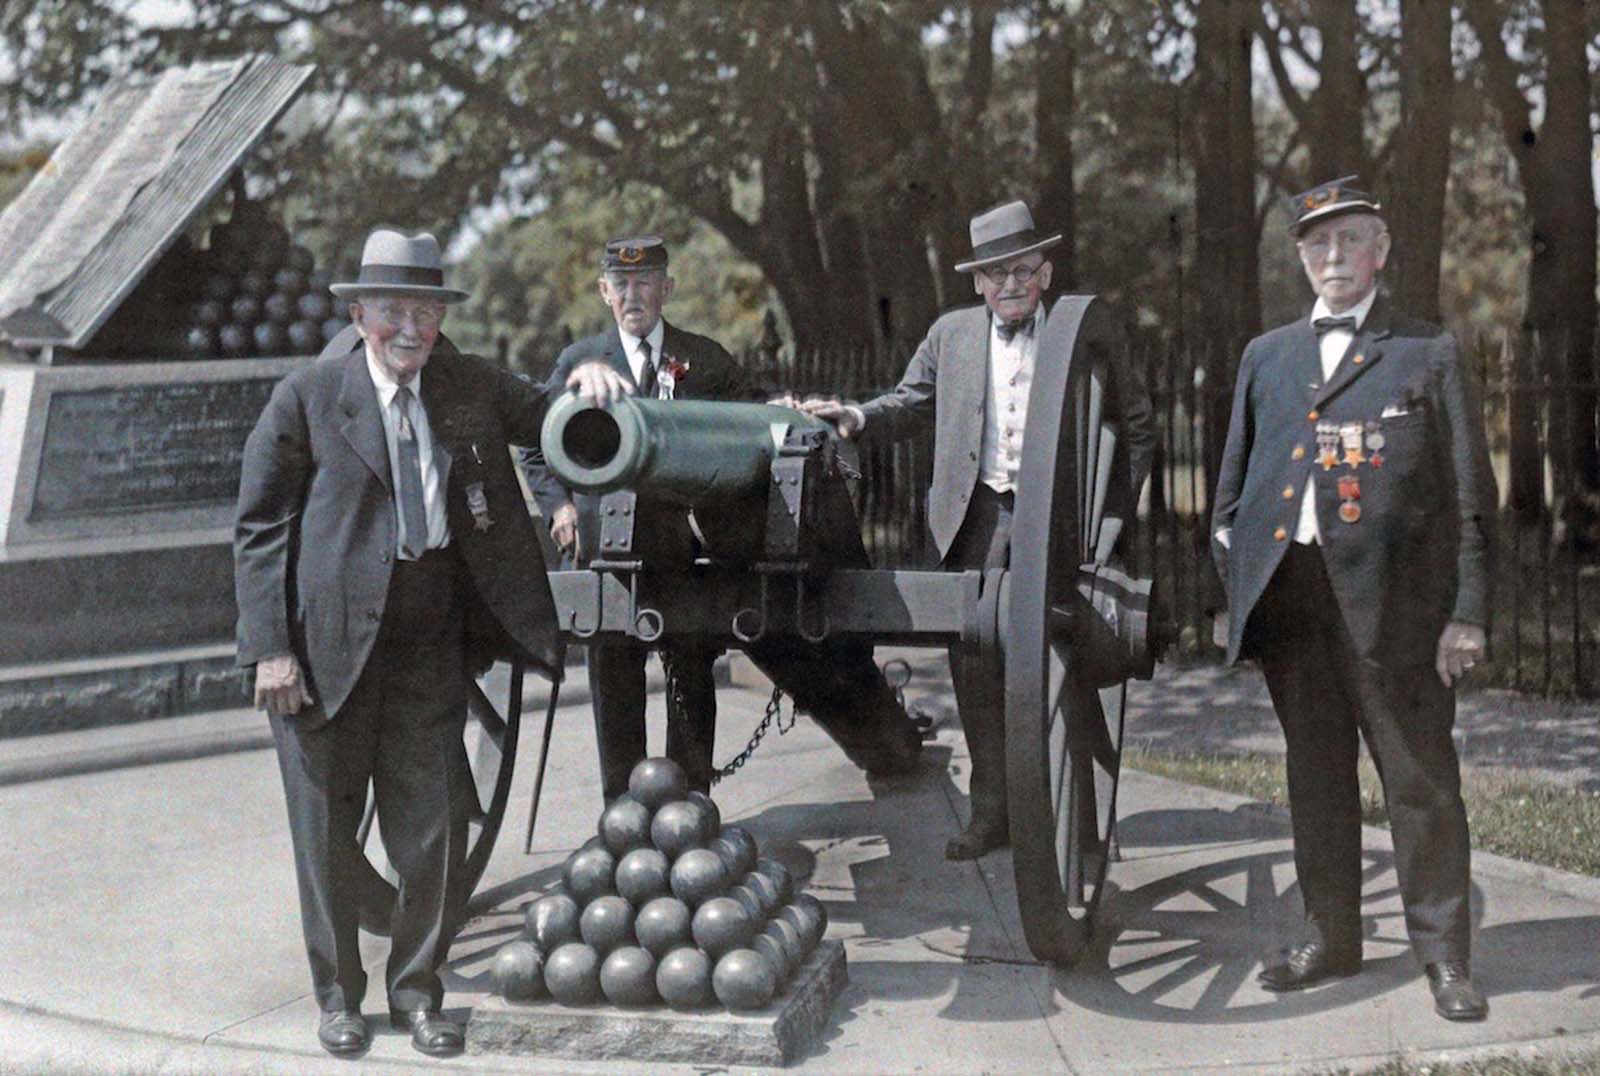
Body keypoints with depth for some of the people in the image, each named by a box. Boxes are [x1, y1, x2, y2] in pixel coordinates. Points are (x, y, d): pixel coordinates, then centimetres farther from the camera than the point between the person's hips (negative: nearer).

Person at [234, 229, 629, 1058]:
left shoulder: (469, 387, 6)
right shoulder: (306, 397, -5)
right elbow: (259, 526, -4)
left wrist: (586, 383, -7)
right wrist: (271, 648, -11)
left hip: (430, 643, 3)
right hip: (327, 641, -3)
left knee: (434, 827, 6)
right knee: (327, 828, 9)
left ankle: (415, 989, 25)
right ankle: (337, 995, 27)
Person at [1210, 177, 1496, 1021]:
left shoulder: (1429, 354, 5)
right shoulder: (1266, 356, 15)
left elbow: (1470, 494, 1)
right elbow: (1233, 479, 18)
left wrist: (1468, 611, -5)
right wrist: (1236, 583, 8)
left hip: (1394, 597, -4)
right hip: (1290, 592, 4)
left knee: (1420, 775, 0)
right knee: (1316, 772, 11)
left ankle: (1443, 953, 11)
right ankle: (1331, 938, 23)